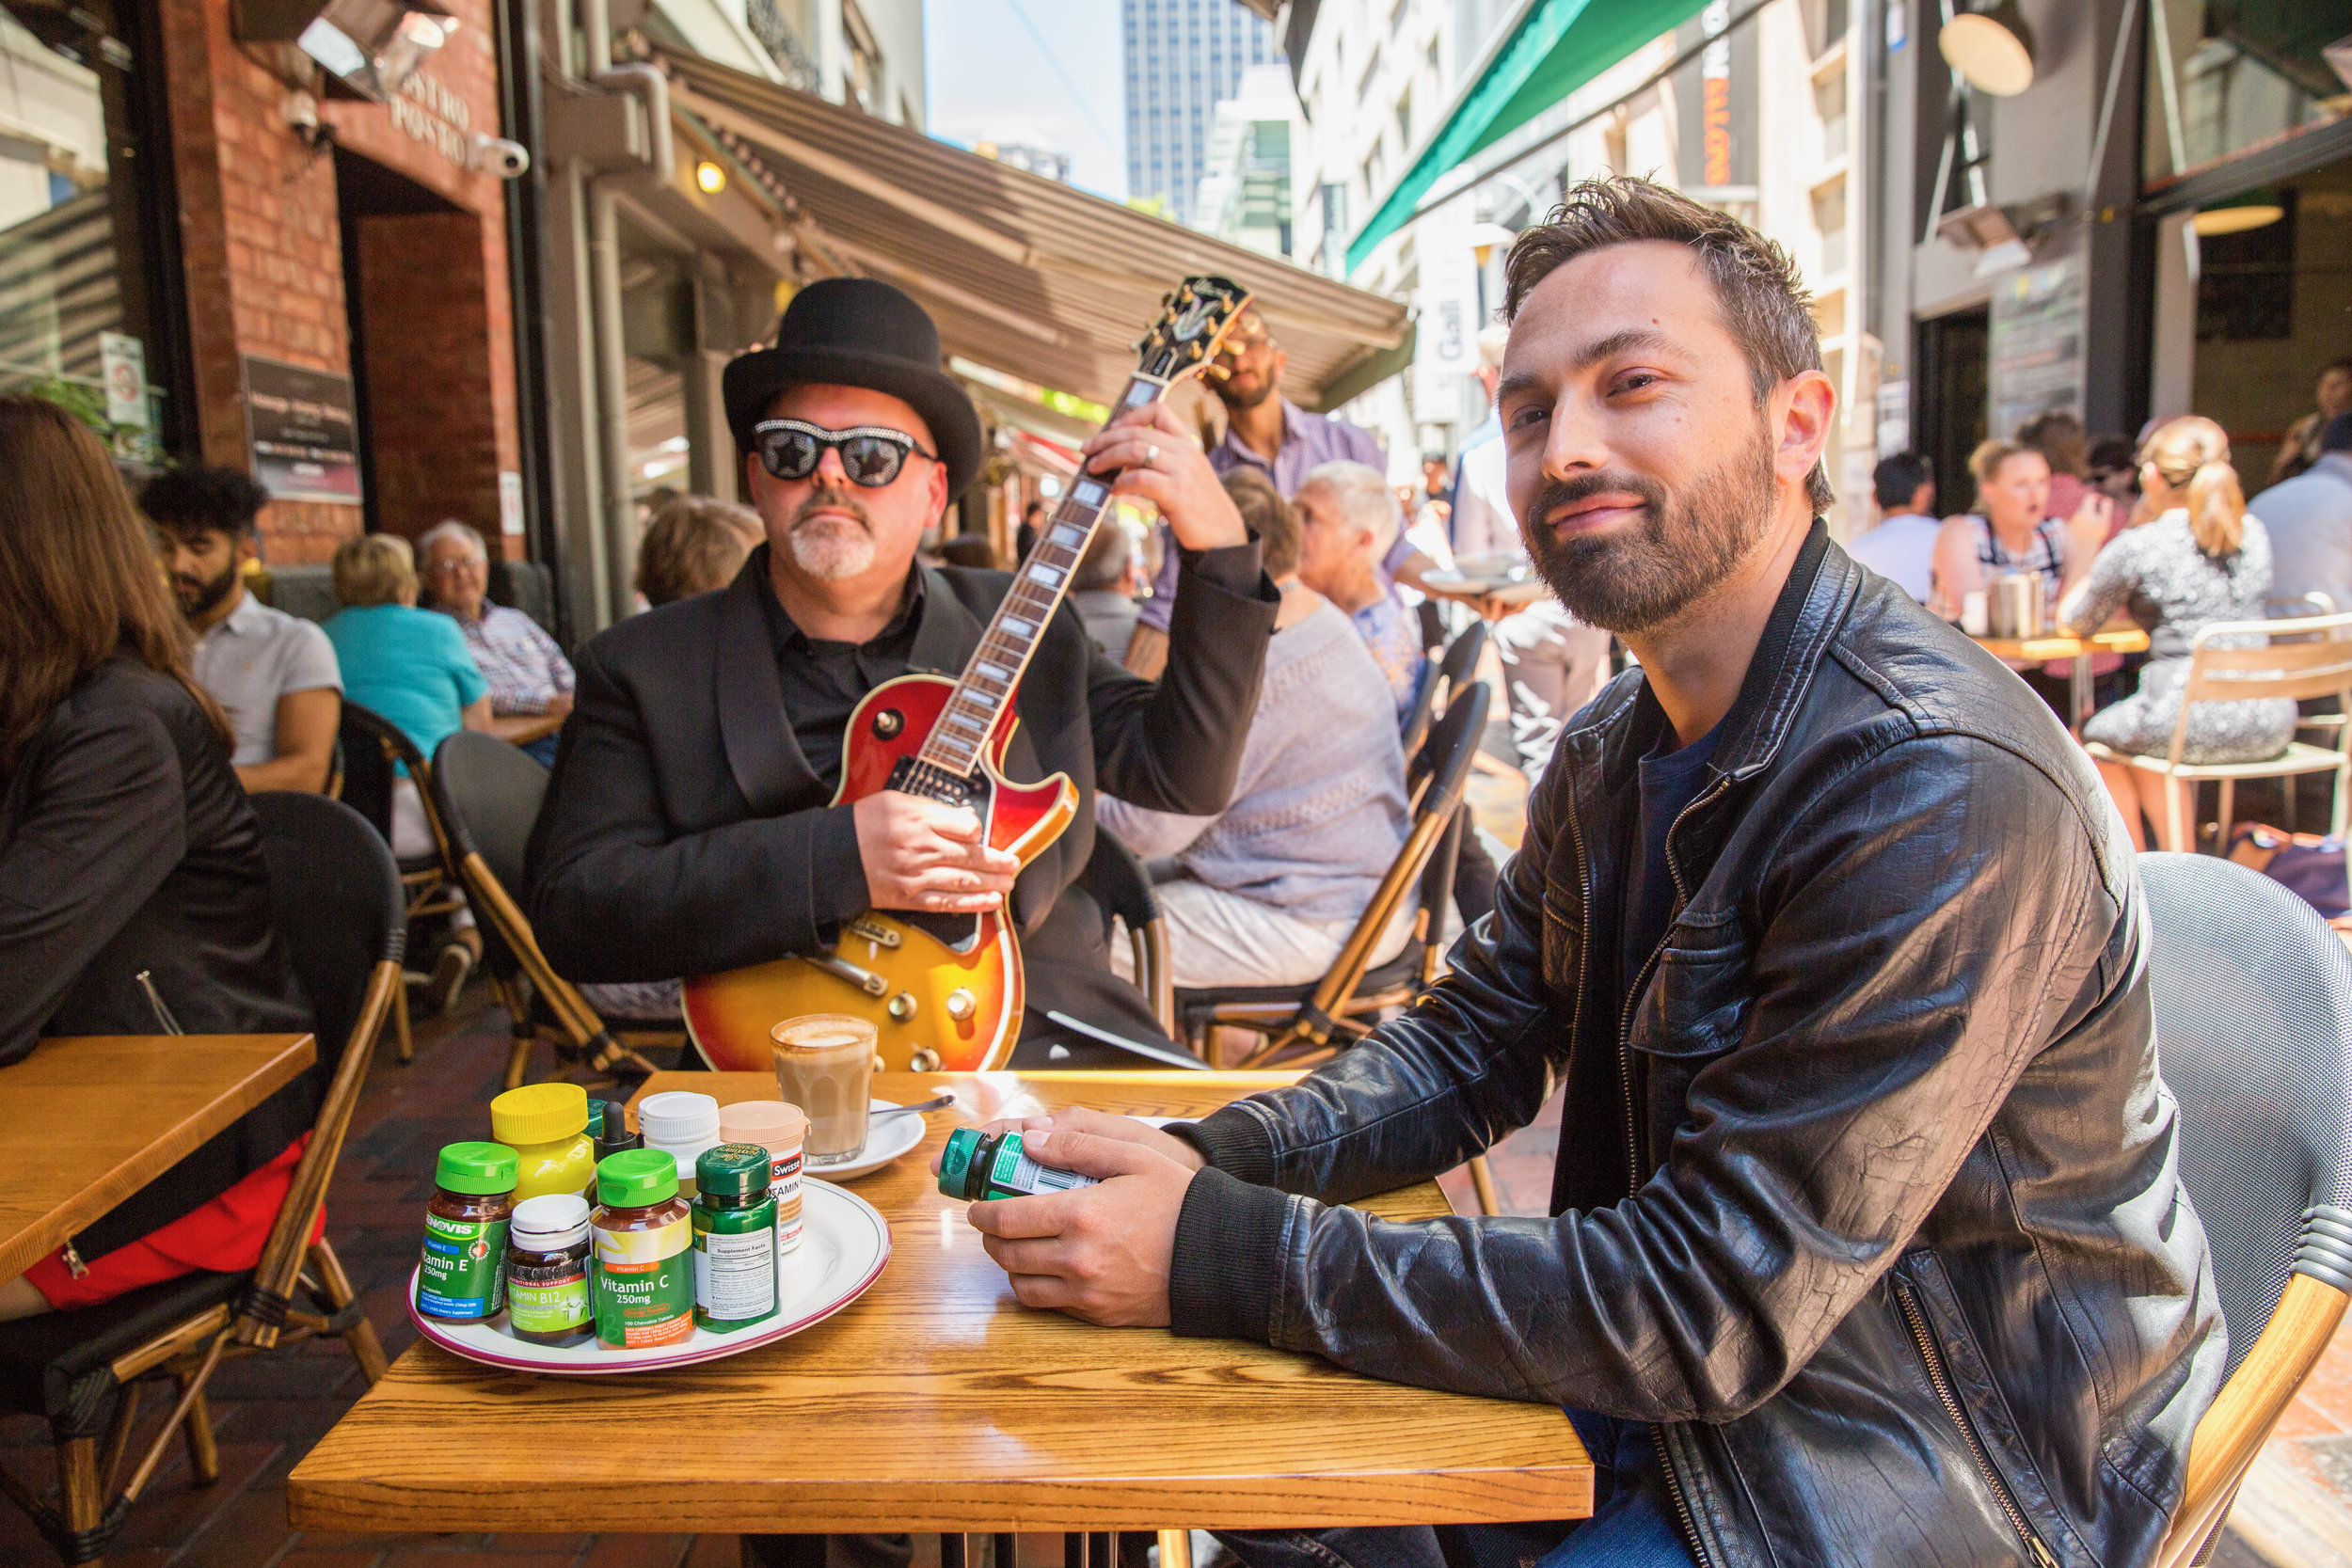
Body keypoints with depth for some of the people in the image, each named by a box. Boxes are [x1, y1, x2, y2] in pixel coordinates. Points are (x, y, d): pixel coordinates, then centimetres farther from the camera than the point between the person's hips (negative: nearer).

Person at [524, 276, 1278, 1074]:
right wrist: (838, 858, -17)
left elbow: (1185, 774, 7)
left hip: (1056, 1047, 3)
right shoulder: (642, 667, 4)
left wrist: (1218, 546, -5)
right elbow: (565, 905, -5)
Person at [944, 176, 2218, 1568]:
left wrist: (1218, 1256, -27)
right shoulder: (1620, 748, 1)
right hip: (1679, 1375, 7)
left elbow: (1712, 1306, -28)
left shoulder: (1946, 795, -28)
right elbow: (1476, 1044, 6)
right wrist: (1210, 1162, -12)